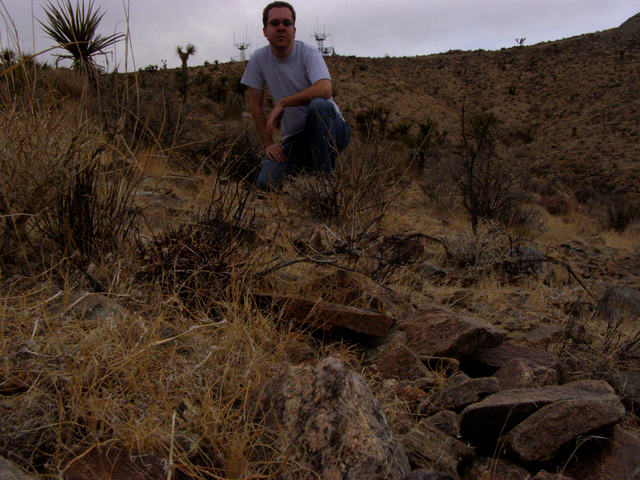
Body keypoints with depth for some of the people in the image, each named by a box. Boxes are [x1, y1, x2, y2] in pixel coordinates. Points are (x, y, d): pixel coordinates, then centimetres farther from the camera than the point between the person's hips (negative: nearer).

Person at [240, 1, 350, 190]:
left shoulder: (308, 54, -12)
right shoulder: (259, 58, 0)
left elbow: (325, 90, -32)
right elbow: (256, 106, 5)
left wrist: (282, 103, -27)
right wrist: (268, 143, -2)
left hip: (331, 129, -3)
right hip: (294, 137, 3)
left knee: (318, 104, -37)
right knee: (266, 182, -19)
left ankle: (324, 175, -20)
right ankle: (307, 167, 14)